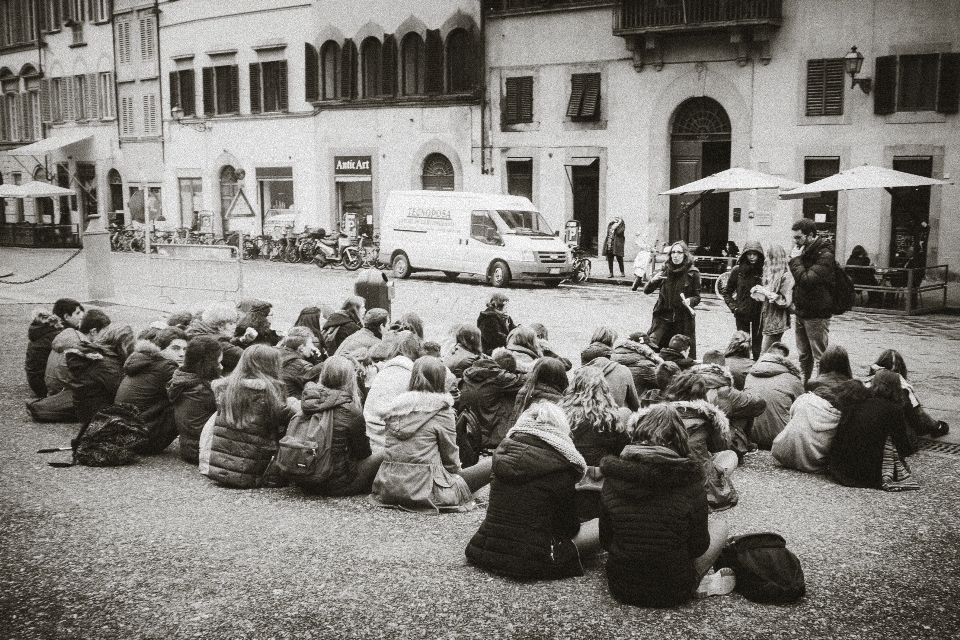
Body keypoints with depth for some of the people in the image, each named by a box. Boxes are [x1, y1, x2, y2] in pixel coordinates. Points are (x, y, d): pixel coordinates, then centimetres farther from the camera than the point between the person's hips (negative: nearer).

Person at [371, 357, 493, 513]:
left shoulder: (397, 404, 8)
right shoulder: (441, 408, -8)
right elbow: (450, 455, 0)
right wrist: (456, 471, 22)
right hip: (422, 490, -7)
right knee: (491, 464, 0)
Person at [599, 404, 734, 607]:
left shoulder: (613, 476, -7)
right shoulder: (688, 479, -14)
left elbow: (605, 540, 2)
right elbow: (698, 548, -4)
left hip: (621, 589, 1)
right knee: (719, 525, 21)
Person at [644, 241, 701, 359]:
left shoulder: (692, 273, -1)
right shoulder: (665, 270, 5)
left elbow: (697, 297, 5)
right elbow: (646, 290, 7)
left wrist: (690, 300, -18)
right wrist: (652, 281, -15)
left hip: (684, 319, -2)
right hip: (663, 316, 2)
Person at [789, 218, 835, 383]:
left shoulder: (825, 255, -17)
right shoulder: (806, 251, 11)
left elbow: (807, 280, -28)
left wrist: (795, 260, -19)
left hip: (816, 314, -9)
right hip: (802, 312, 9)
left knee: (819, 357, -3)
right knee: (804, 356, 17)